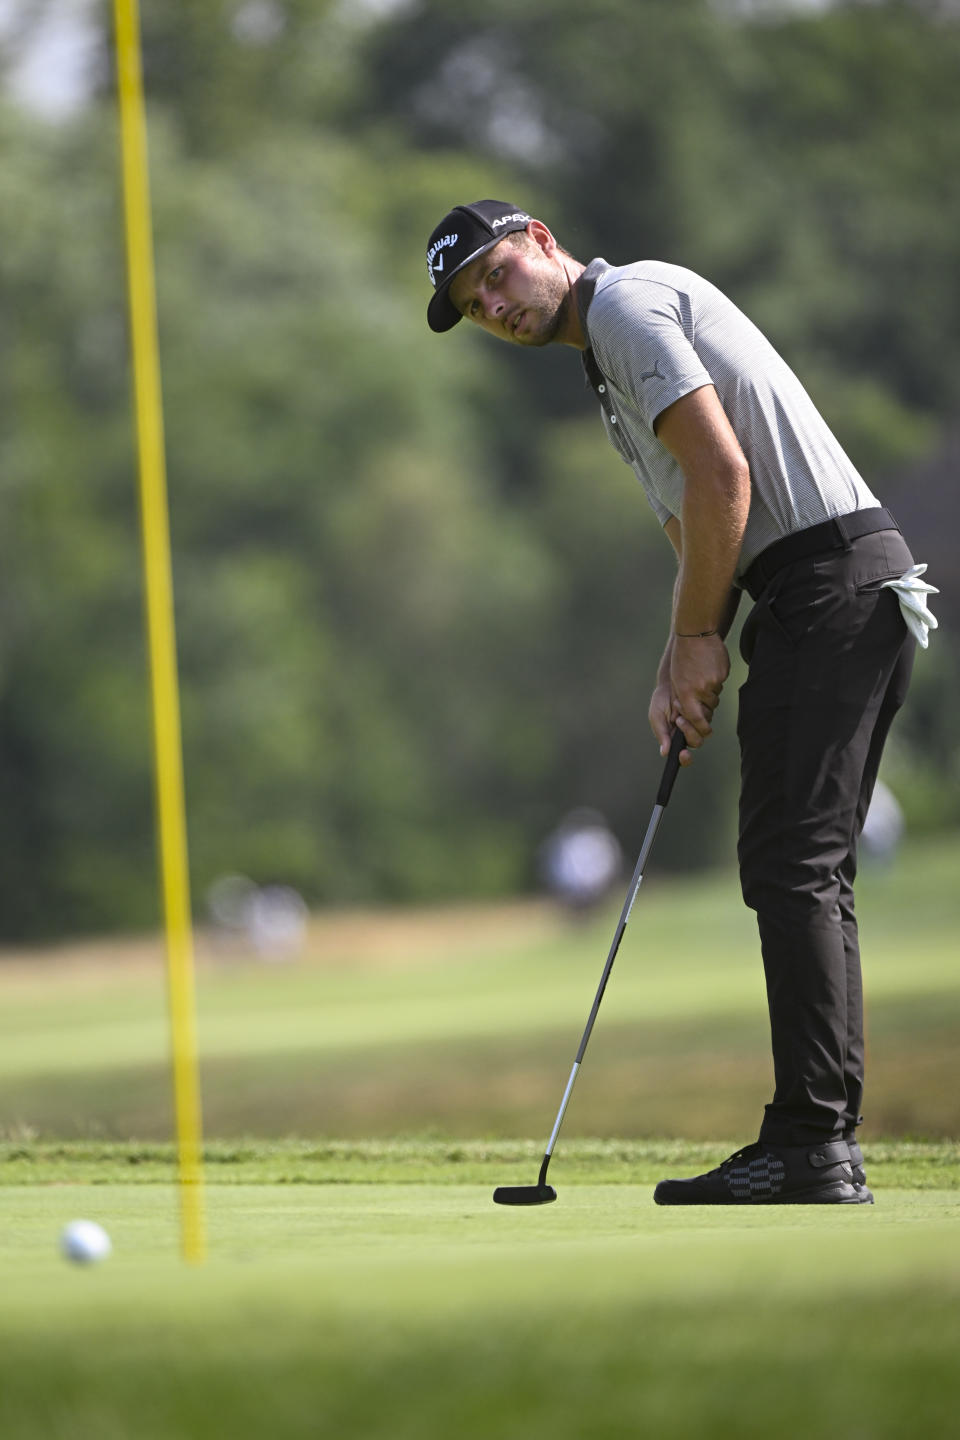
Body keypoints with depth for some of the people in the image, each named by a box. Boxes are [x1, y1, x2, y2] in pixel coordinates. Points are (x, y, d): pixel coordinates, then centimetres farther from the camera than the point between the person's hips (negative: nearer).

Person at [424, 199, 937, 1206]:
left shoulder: (629, 301, -6)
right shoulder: (610, 371, 25)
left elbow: (722, 471, -16)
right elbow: (703, 536, 24)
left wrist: (699, 639, -9)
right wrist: (678, 670, 9)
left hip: (829, 583, -10)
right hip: (860, 592, 10)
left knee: (791, 863, -14)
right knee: (803, 869, 9)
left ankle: (813, 1145, -18)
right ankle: (821, 1147, 9)